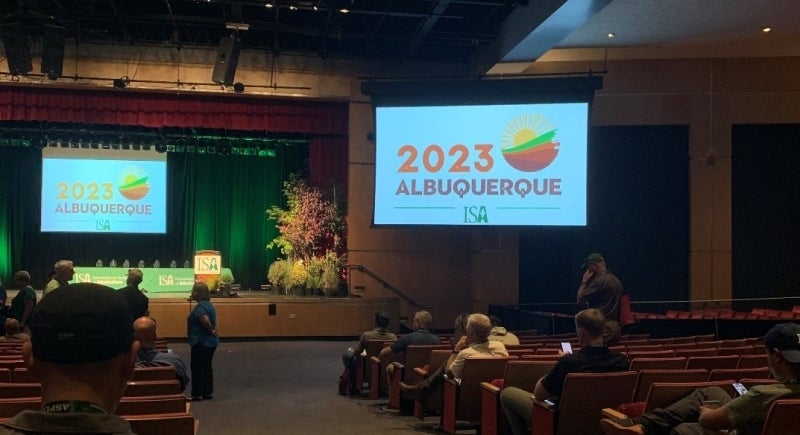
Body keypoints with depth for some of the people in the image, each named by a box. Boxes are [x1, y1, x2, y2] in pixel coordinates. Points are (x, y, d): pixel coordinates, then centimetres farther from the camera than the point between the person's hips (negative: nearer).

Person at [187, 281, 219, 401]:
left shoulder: (200, 307, -19)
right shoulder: (208, 305, 13)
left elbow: (206, 321, -33)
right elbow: (212, 321, 21)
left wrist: (210, 331, -17)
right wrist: (212, 330, 7)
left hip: (201, 342, -10)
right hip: (210, 342, 10)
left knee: (197, 367, -1)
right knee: (206, 367, 13)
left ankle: (197, 394, 4)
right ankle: (207, 393, 17)